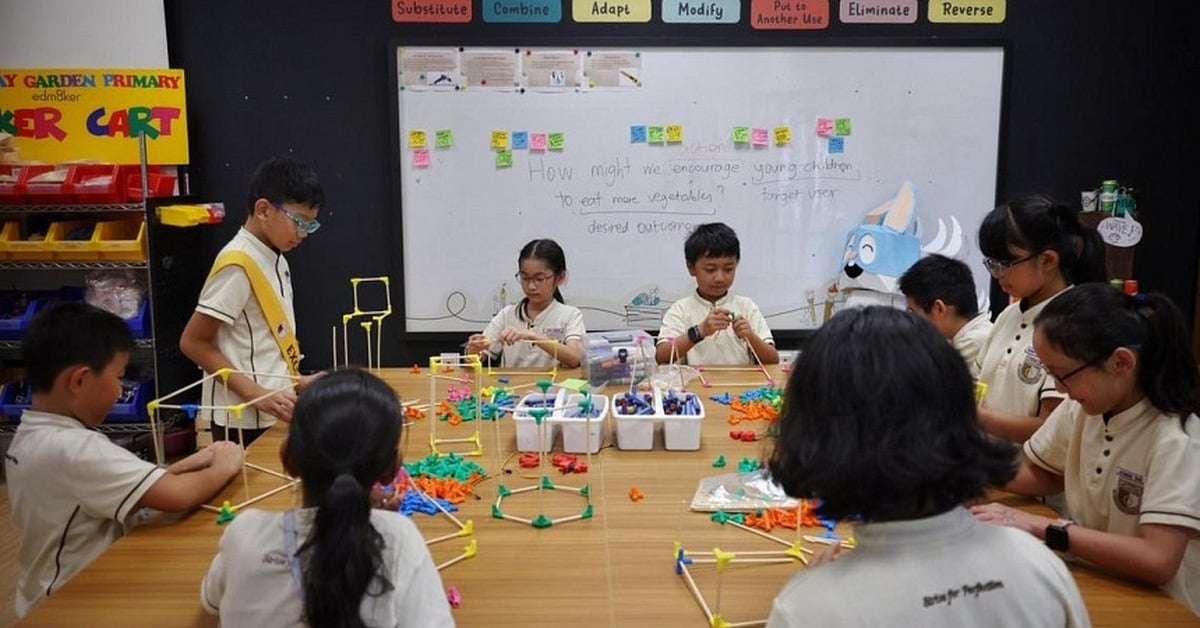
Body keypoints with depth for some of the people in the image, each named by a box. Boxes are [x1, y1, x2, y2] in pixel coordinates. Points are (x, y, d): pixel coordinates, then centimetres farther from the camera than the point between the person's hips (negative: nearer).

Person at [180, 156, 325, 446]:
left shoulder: (275, 259, 10)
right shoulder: (238, 265, -17)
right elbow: (193, 343, -17)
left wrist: (295, 380, 12)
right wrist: (256, 394, -22)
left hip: (273, 414, 8)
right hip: (244, 419, -8)